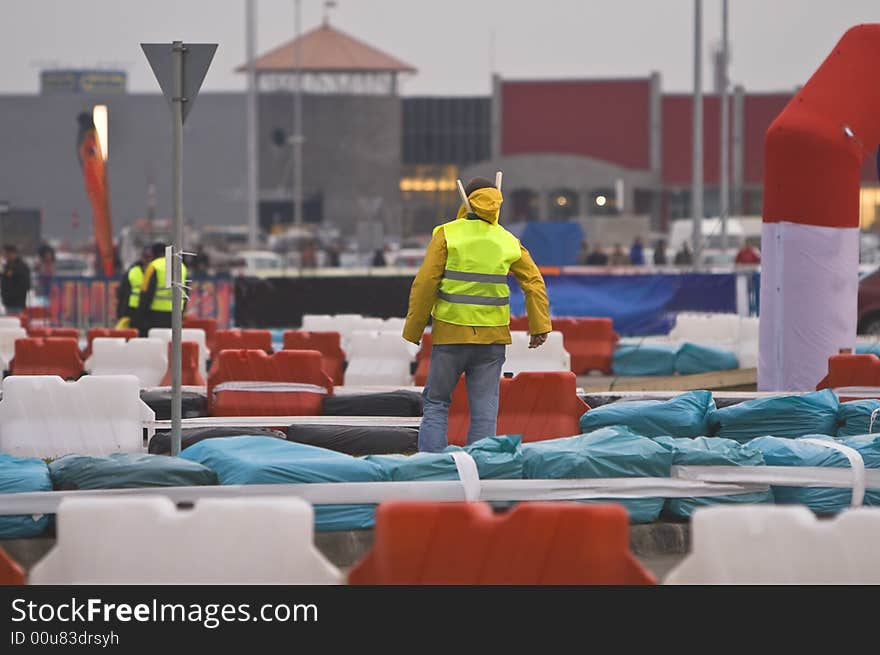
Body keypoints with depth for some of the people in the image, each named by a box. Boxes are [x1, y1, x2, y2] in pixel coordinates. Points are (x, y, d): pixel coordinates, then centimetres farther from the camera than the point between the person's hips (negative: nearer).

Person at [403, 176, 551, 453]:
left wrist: (413, 330, -2)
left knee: (436, 403, 9)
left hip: (450, 334, -2)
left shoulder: (447, 234, -4)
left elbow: (425, 283, -8)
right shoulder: (508, 241, 6)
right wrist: (540, 325, 6)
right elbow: (533, 281, 4)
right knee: (484, 408, 5)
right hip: (492, 337, 2)